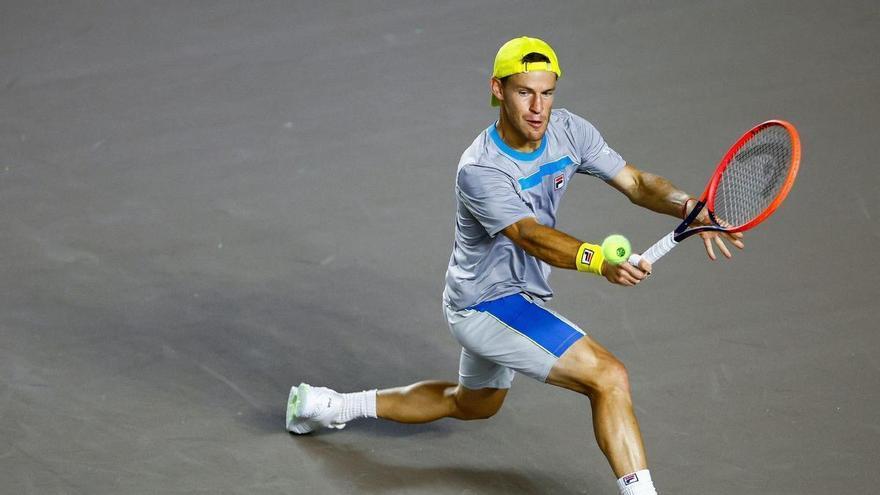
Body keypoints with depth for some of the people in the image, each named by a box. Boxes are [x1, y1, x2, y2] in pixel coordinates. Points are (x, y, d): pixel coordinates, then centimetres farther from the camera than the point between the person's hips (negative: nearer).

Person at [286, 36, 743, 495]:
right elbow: (533, 237, -42)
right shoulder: (480, 171, -30)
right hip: (488, 303, -9)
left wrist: (689, 207, -29)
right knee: (608, 376, -23)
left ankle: (332, 405, 44)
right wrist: (601, 263, -60)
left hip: (519, 293, 9)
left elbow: (635, 182, -9)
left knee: (474, 404, 32)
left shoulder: (569, 131, -9)